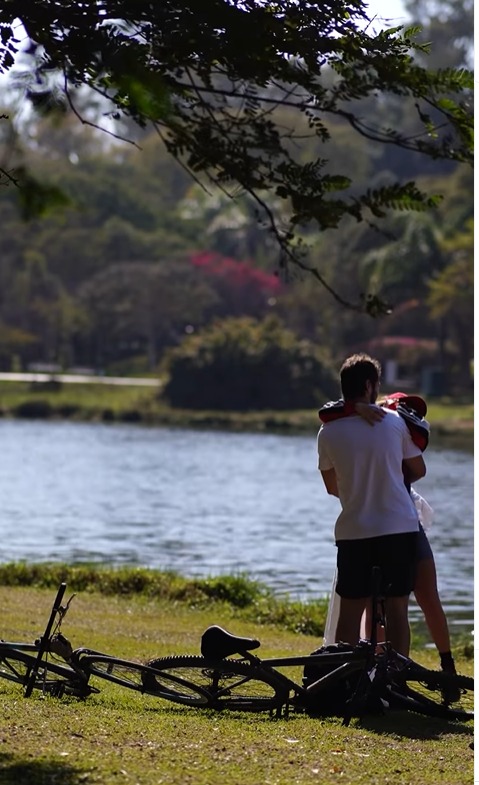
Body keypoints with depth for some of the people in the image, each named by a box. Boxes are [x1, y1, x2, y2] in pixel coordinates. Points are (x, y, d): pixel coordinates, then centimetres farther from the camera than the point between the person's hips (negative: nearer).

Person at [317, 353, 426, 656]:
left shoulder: (328, 432, 0)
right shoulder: (395, 421, -1)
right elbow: (419, 470, 12)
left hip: (354, 532, 0)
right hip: (401, 528, 0)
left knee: (350, 612, 6)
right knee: (397, 609, 5)